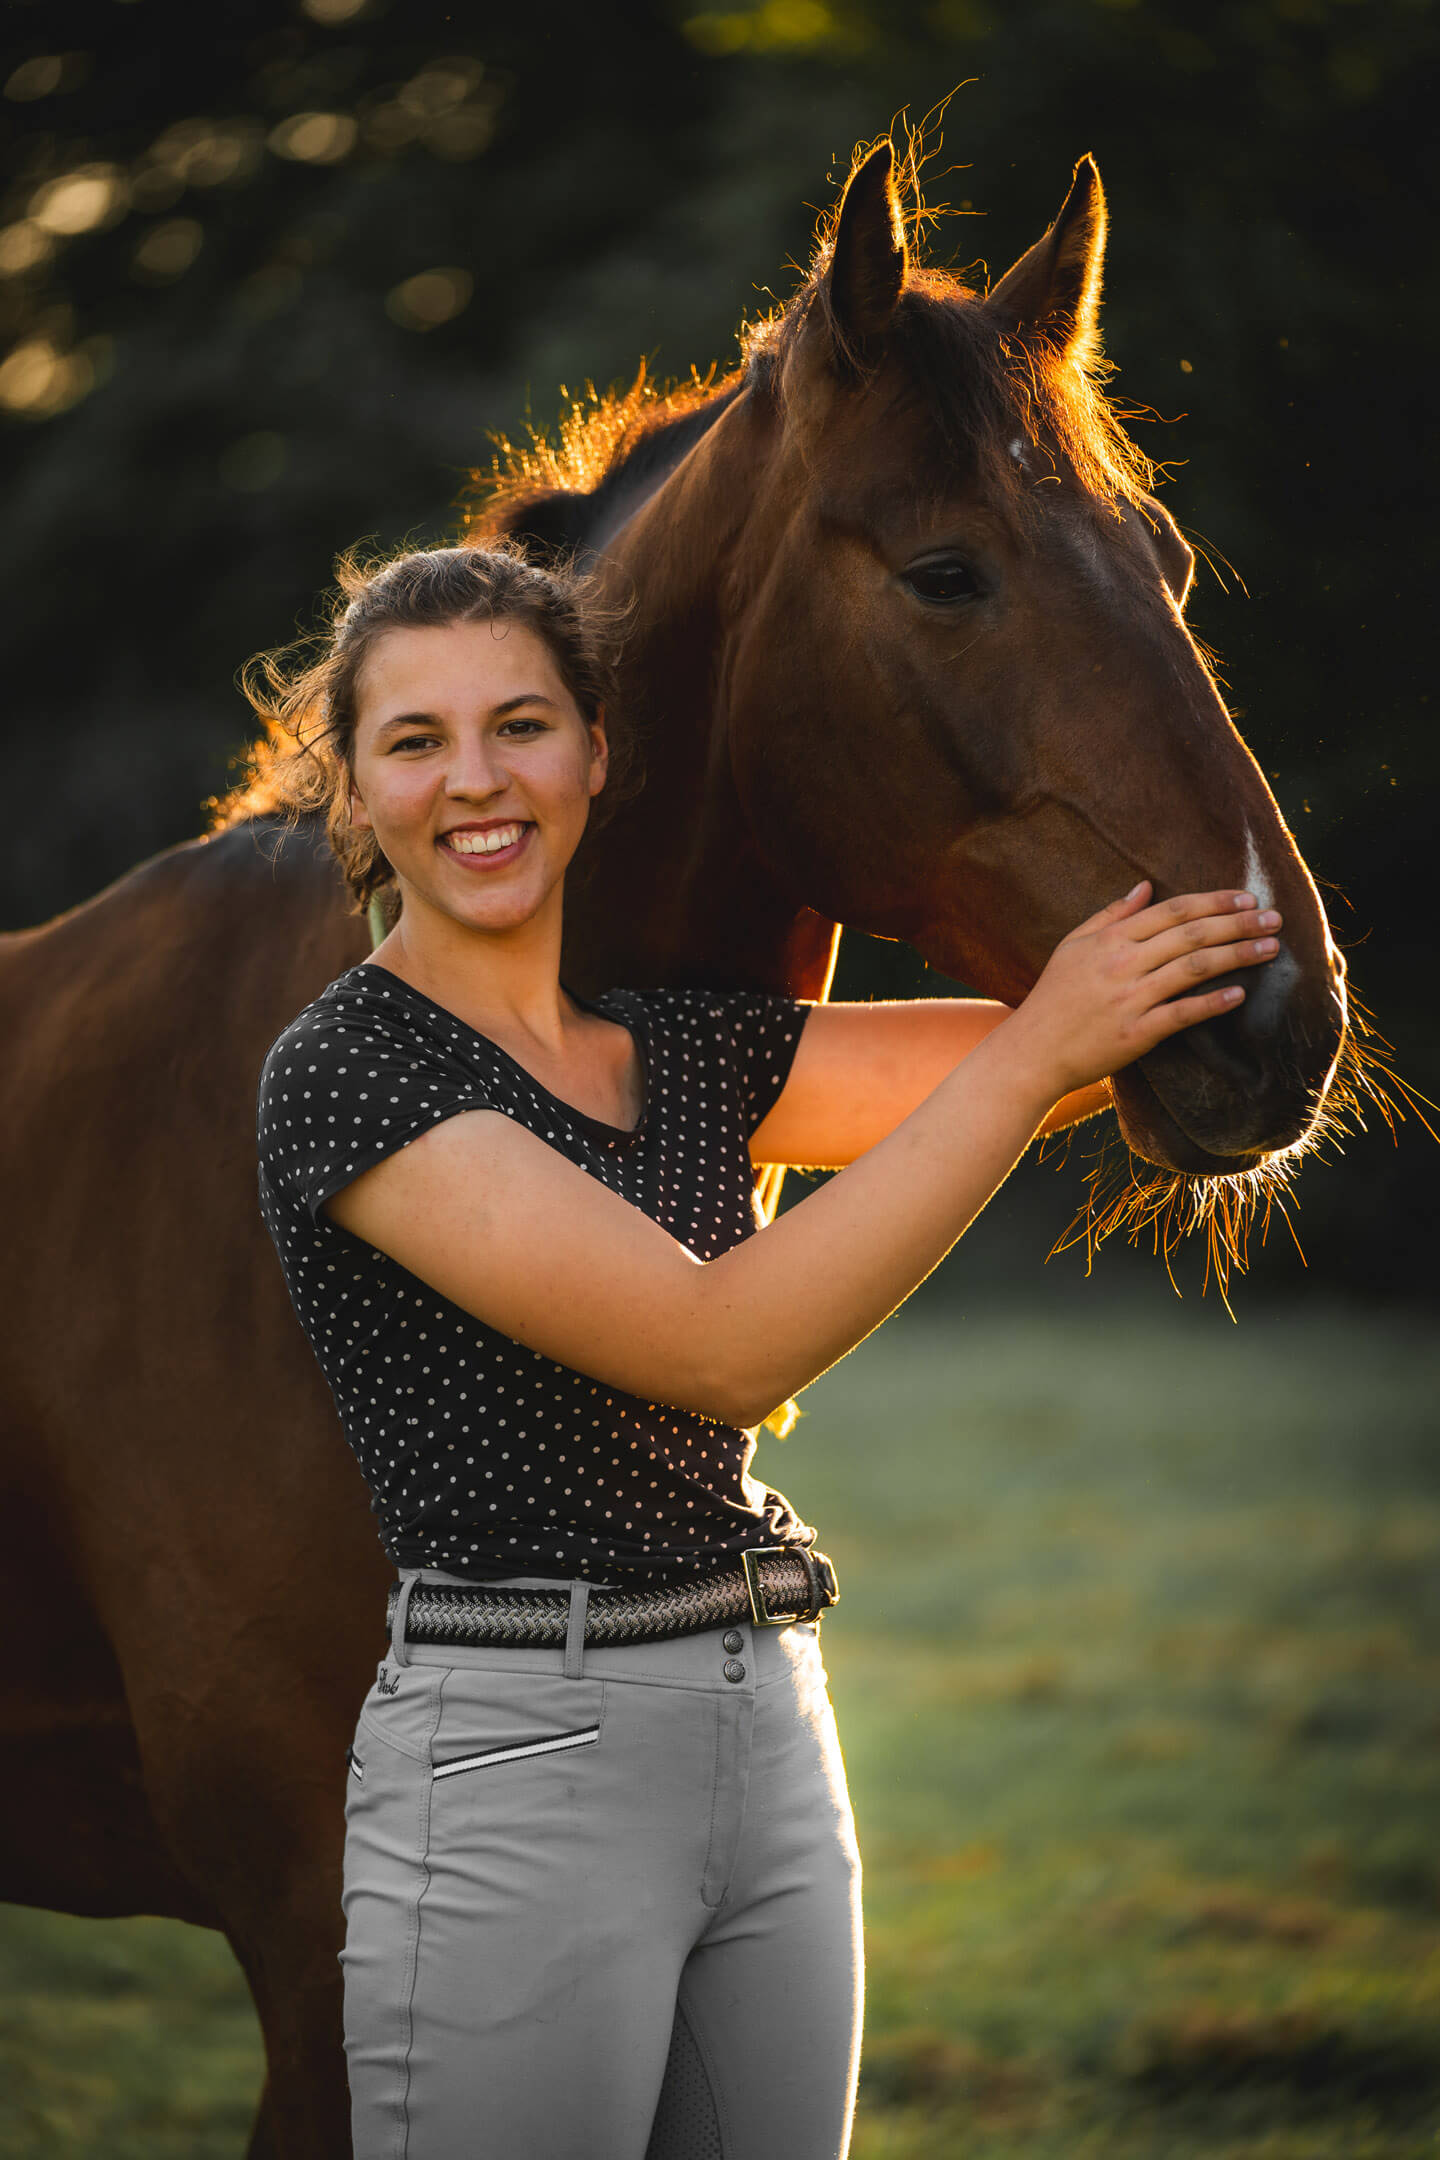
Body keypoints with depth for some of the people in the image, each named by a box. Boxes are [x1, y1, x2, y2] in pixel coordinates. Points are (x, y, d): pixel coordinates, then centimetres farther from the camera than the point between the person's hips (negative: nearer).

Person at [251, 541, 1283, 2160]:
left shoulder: (681, 1044, 11)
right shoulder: (350, 1069, -11)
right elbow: (723, 1347, -20)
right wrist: (1040, 1046, -20)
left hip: (770, 1729, 7)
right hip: (516, 1755, -7)